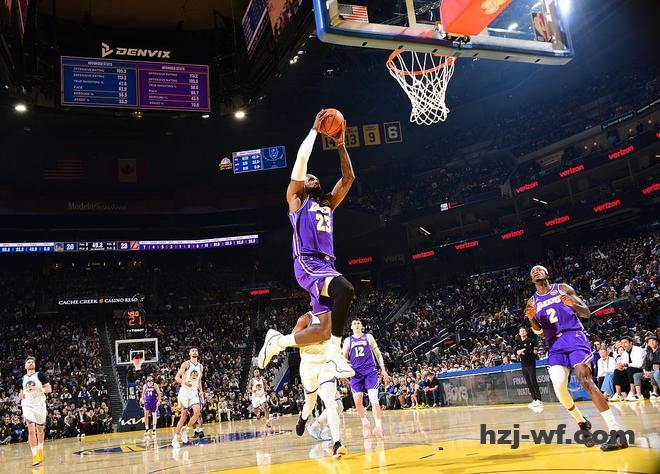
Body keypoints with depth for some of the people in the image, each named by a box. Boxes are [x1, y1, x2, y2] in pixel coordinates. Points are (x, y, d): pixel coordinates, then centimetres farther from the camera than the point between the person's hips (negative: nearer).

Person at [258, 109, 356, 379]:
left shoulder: (327, 204, 28)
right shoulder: (296, 199, 11)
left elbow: (348, 178, 25)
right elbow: (301, 159, 1)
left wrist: (341, 145, 20)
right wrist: (315, 129, 7)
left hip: (326, 266, 7)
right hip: (308, 264, -7)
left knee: (326, 329, -1)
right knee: (346, 290, -34)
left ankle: (277, 341, 17)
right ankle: (334, 353, -25)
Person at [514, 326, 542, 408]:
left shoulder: (530, 341, -3)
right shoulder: (518, 343, 14)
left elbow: (528, 350, -18)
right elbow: (516, 351, 1)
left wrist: (521, 351, -8)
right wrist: (524, 351, -14)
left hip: (530, 364, -6)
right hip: (523, 365, 6)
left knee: (533, 382, -10)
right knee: (528, 383, 7)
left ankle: (538, 400, -8)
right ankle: (534, 400, 11)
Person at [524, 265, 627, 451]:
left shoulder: (563, 288, 7)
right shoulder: (532, 301, 14)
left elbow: (586, 313, 5)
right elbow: (539, 331, 11)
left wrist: (574, 304, -17)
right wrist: (532, 319, -11)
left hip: (574, 336, -3)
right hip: (555, 345, 3)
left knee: (585, 380, -22)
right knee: (559, 388, -16)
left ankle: (616, 432, -24)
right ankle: (582, 423, 9)